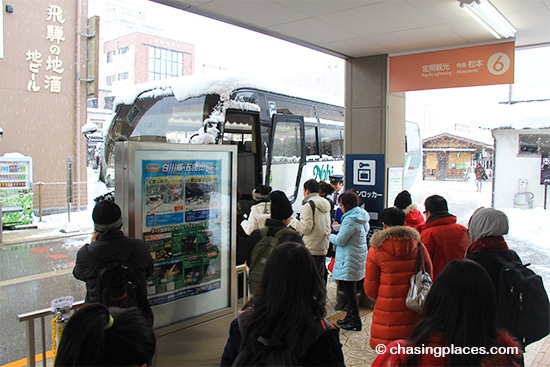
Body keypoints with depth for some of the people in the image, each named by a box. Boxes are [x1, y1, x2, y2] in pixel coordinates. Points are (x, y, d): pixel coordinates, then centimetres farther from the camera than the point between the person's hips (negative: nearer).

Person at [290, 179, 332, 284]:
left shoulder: (308, 205, -14)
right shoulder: (325, 204, 11)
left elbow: (305, 228, -15)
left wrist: (293, 221, -3)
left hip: (310, 249, -8)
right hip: (323, 247, 8)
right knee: (320, 277, 15)